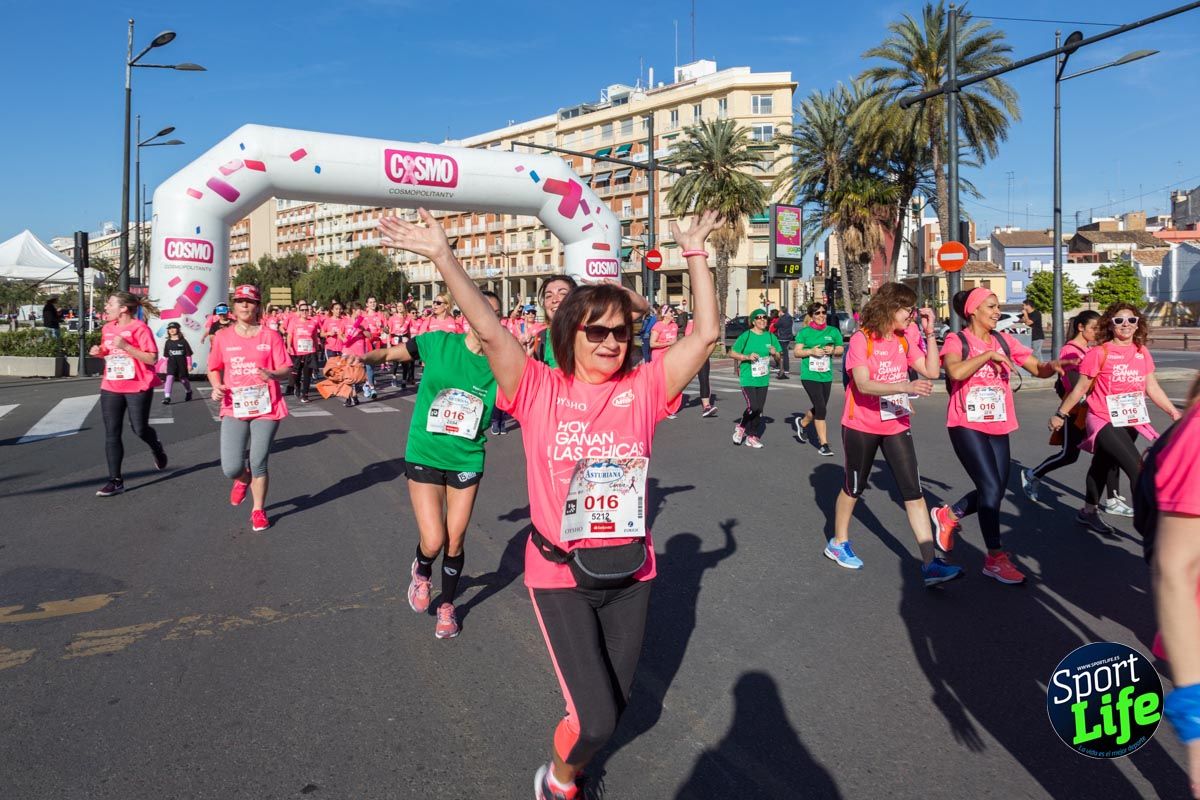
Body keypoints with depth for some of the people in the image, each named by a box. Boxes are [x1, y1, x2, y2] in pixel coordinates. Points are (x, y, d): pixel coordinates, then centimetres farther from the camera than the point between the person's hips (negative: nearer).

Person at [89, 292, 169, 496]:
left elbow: (152, 358, -17)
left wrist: (126, 346, -24)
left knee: (139, 429, 3)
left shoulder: (140, 328, -12)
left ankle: (157, 448, 39)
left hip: (138, 387, -6)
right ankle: (115, 480, 6)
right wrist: (99, 352, 2)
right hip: (111, 388, 6)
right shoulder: (107, 328, 9)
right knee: (111, 434, 1)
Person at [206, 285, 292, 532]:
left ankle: (258, 510, 25)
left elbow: (286, 369, -2)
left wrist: (273, 374, -24)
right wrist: (216, 386, -5)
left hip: (266, 408, -1)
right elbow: (214, 368, 15)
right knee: (231, 468, -7)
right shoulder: (223, 337, 5)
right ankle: (243, 480, 32)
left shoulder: (271, 336, 0)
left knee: (258, 464, 2)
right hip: (234, 409, 1)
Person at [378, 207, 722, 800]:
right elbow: (489, 332, -17)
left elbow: (705, 334, -7)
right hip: (560, 574, -3)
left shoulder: (643, 388, -3)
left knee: (614, 703, 20)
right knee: (596, 718, -6)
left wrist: (695, 254, -7)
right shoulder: (542, 390, -9)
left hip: (631, 572, 4)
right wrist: (442, 256, -20)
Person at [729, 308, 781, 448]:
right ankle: (741, 427, 13)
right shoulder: (746, 336, -7)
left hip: (763, 379, 5)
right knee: (753, 407, -14)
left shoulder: (770, 337, 6)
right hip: (748, 378, -5)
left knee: (760, 409, 7)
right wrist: (747, 357, -16)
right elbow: (732, 353, -2)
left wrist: (775, 354, -9)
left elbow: (778, 360, 14)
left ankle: (752, 436, 21)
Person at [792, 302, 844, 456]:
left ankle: (802, 423, 45)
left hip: (826, 375, 4)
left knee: (819, 409, 14)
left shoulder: (833, 331, 7)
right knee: (820, 408, -13)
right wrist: (811, 351, -15)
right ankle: (823, 444, -4)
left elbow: (841, 349, 14)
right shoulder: (804, 332, 1)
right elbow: (797, 352, 1)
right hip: (809, 375, -4)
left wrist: (833, 351, -7)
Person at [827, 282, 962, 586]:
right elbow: (863, 384, -26)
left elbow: (932, 371, 1)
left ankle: (930, 564, -3)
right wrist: (906, 386, -38)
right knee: (853, 487, 12)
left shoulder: (904, 340, 5)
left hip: (897, 426, 5)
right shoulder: (861, 339, -14)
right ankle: (838, 543, 34)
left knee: (914, 492, -3)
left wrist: (929, 333, -6)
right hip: (862, 427, -5)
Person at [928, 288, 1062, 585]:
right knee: (992, 487, -11)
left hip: (998, 427, 6)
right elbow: (956, 371, -27)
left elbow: (1037, 368, 7)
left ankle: (948, 516, 33)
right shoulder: (957, 340, -6)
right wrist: (988, 354, -21)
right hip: (967, 425, -6)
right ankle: (995, 558, 1)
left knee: (995, 491, 7)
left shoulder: (1004, 341, 9)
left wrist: (1051, 366, -14)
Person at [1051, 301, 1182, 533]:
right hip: (1104, 422, -6)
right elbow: (1081, 388, -6)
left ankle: (1088, 512, 37)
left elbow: (1152, 388, 10)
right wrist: (1060, 414, -2)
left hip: (1130, 423, 6)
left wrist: (1174, 412, 5)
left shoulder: (1142, 353, 5)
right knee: (1138, 469, -17)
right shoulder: (1099, 353, -12)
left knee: (1102, 466, 21)